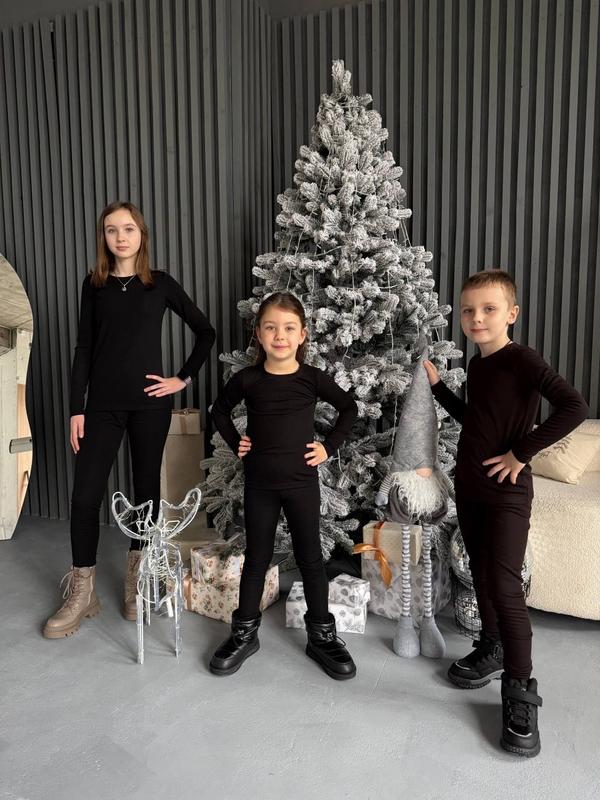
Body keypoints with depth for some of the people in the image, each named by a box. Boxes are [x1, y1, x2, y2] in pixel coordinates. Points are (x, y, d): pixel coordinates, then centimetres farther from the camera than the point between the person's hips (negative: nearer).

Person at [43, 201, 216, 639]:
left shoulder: (161, 283, 2)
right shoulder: (94, 285, 6)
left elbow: (206, 332, 7)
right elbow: (84, 348, 4)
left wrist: (184, 378, 0)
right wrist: (77, 407, -1)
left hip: (149, 403, -1)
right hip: (103, 404, 1)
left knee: (146, 489, 8)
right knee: (85, 494, -2)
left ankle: (137, 583, 26)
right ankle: (82, 593, 14)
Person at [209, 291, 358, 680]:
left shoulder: (313, 378, -8)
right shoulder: (247, 379, -5)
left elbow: (350, 408, 6)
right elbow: (220, 409, 13)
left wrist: (329, 447, -1)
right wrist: (235, 443, 2)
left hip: (301, 482, -1)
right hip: (259, 483, 1)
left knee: (311, 558, 9)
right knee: (256, 558, 13)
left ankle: (322, 635, 26)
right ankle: (245, 633, 29)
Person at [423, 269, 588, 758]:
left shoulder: (522, 359, -16)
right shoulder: (477, 365, 8)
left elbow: (574, 408, -28)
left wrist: (521, 452, -22)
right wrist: (437, 385, 12)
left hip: (506, 490, -8)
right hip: (469, 484, 8)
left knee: (505, 585, -7)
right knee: (481, 574, 17)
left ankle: (520, 691, 7)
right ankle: (492, 651, 36)